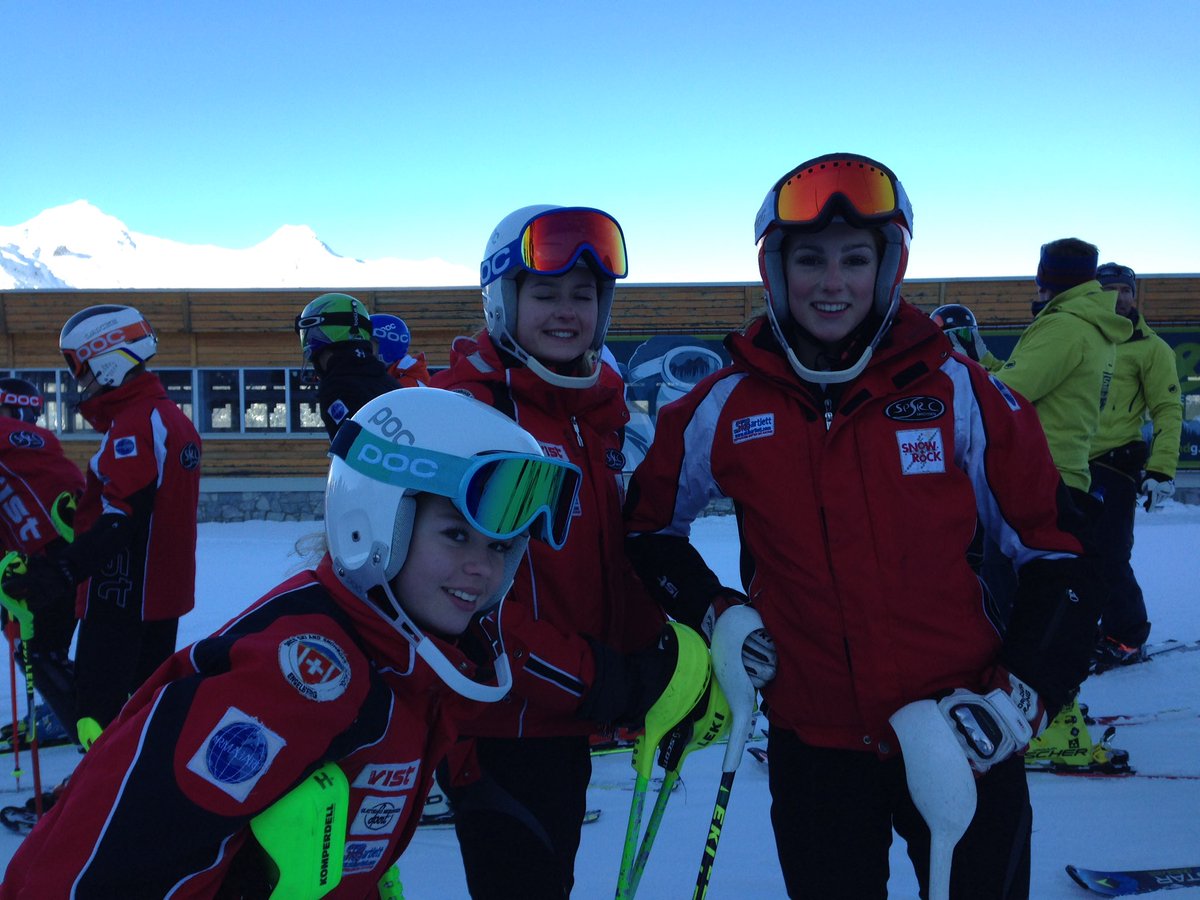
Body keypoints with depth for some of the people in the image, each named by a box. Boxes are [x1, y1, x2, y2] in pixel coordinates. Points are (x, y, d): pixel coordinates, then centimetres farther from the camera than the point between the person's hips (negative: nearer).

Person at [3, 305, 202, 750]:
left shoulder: (132, 424, -19)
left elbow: (122, 519, -29)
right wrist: (87, 505, 17)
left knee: (100, 712, -5)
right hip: (164, 591, 10)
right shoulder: (171, 417, 12)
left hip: (123, 596, -10)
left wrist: (61, 572, -37)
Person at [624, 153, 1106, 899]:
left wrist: (1025, 690, -9)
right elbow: (649, 525, 11)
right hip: (814, 745, 1)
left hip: (966, 739, 0)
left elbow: (1057, 547, -1)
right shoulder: (725, 410, -5)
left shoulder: (958, 394, -7)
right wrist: (713, 611, -2)